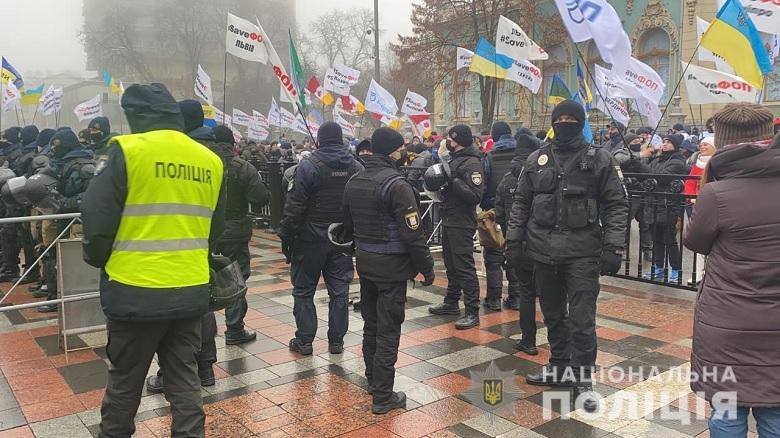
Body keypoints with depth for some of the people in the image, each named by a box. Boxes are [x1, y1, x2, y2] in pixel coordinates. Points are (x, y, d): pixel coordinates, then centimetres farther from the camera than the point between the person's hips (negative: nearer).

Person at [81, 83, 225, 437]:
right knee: (184, 379, 14)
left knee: (124, 383, 14)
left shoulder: (128, 150, -9)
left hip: (136, 291, -4)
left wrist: (97, 260, 11)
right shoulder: (210, 160, 6)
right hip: (191, 290, 4)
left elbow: (97, 217, -7)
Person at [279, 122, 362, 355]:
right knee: (339, 290, 11)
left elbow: (294, 207, -13)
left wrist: (286, 236, -6)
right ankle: (336, 340, 17)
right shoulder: (357, 167, 3)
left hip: (310, 239, -4)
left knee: (303, 290, 9)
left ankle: (304, 340, 13)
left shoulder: (308, 167, -11)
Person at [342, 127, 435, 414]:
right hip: (391, 266, -8)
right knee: (388, 331, 0)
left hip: (364, 262, 8)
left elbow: (348, 226, 16)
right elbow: (412, 233, -20)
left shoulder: (353, 182, 7)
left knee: (371, 323, 20)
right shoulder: (395, 184, -18)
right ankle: (382, 396, 7)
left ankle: (373, 379, 35)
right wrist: (426, 268, -12)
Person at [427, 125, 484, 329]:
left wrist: (453, 181, -27)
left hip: (462, 224, -10)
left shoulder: (472, 163, -15)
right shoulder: (454, 159, 15)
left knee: (465, 267, -7)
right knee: (451, 265, 19)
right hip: (449, 221, 10)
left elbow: (475, 195, -24)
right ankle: (451, 303, 32)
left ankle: (472, 312, -1)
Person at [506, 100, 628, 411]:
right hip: (543, 250, 4)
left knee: (582, 319, -2)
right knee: (553, 315, 15)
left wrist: (613, 246, -10)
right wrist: (513, 239, 6)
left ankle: (583, 379, 13)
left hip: (582, 252, -3)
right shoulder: (537, 159, 9)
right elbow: (521, 202, 13)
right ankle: (559, 366, 32)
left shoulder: (599, 159, 0)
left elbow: (616, 205, -1)